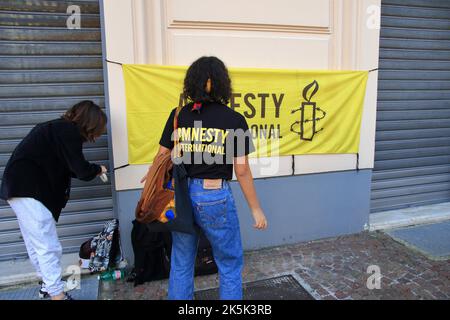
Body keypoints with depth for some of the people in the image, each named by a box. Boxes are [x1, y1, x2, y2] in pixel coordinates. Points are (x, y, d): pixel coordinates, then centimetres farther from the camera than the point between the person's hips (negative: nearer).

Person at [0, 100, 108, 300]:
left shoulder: (60, 128, 15)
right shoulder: (69, 132, -14)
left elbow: (64, 167, 16)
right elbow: (81, 170, -17)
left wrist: (92, 171, 15)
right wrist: (97, 169, 3)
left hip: (19, 187, 10)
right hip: (29, 190, -10)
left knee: (36, 245, 20)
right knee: (49, 248, -5)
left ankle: (48, 284, 34)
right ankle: (57, 294, 4)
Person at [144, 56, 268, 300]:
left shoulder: (178, 115, -1)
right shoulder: (234, 120, -9)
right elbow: (242, 171, -8)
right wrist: (256, 209, 3)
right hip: (216, 197, -3)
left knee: (181, 264, 20)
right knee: (230, 265, 16)